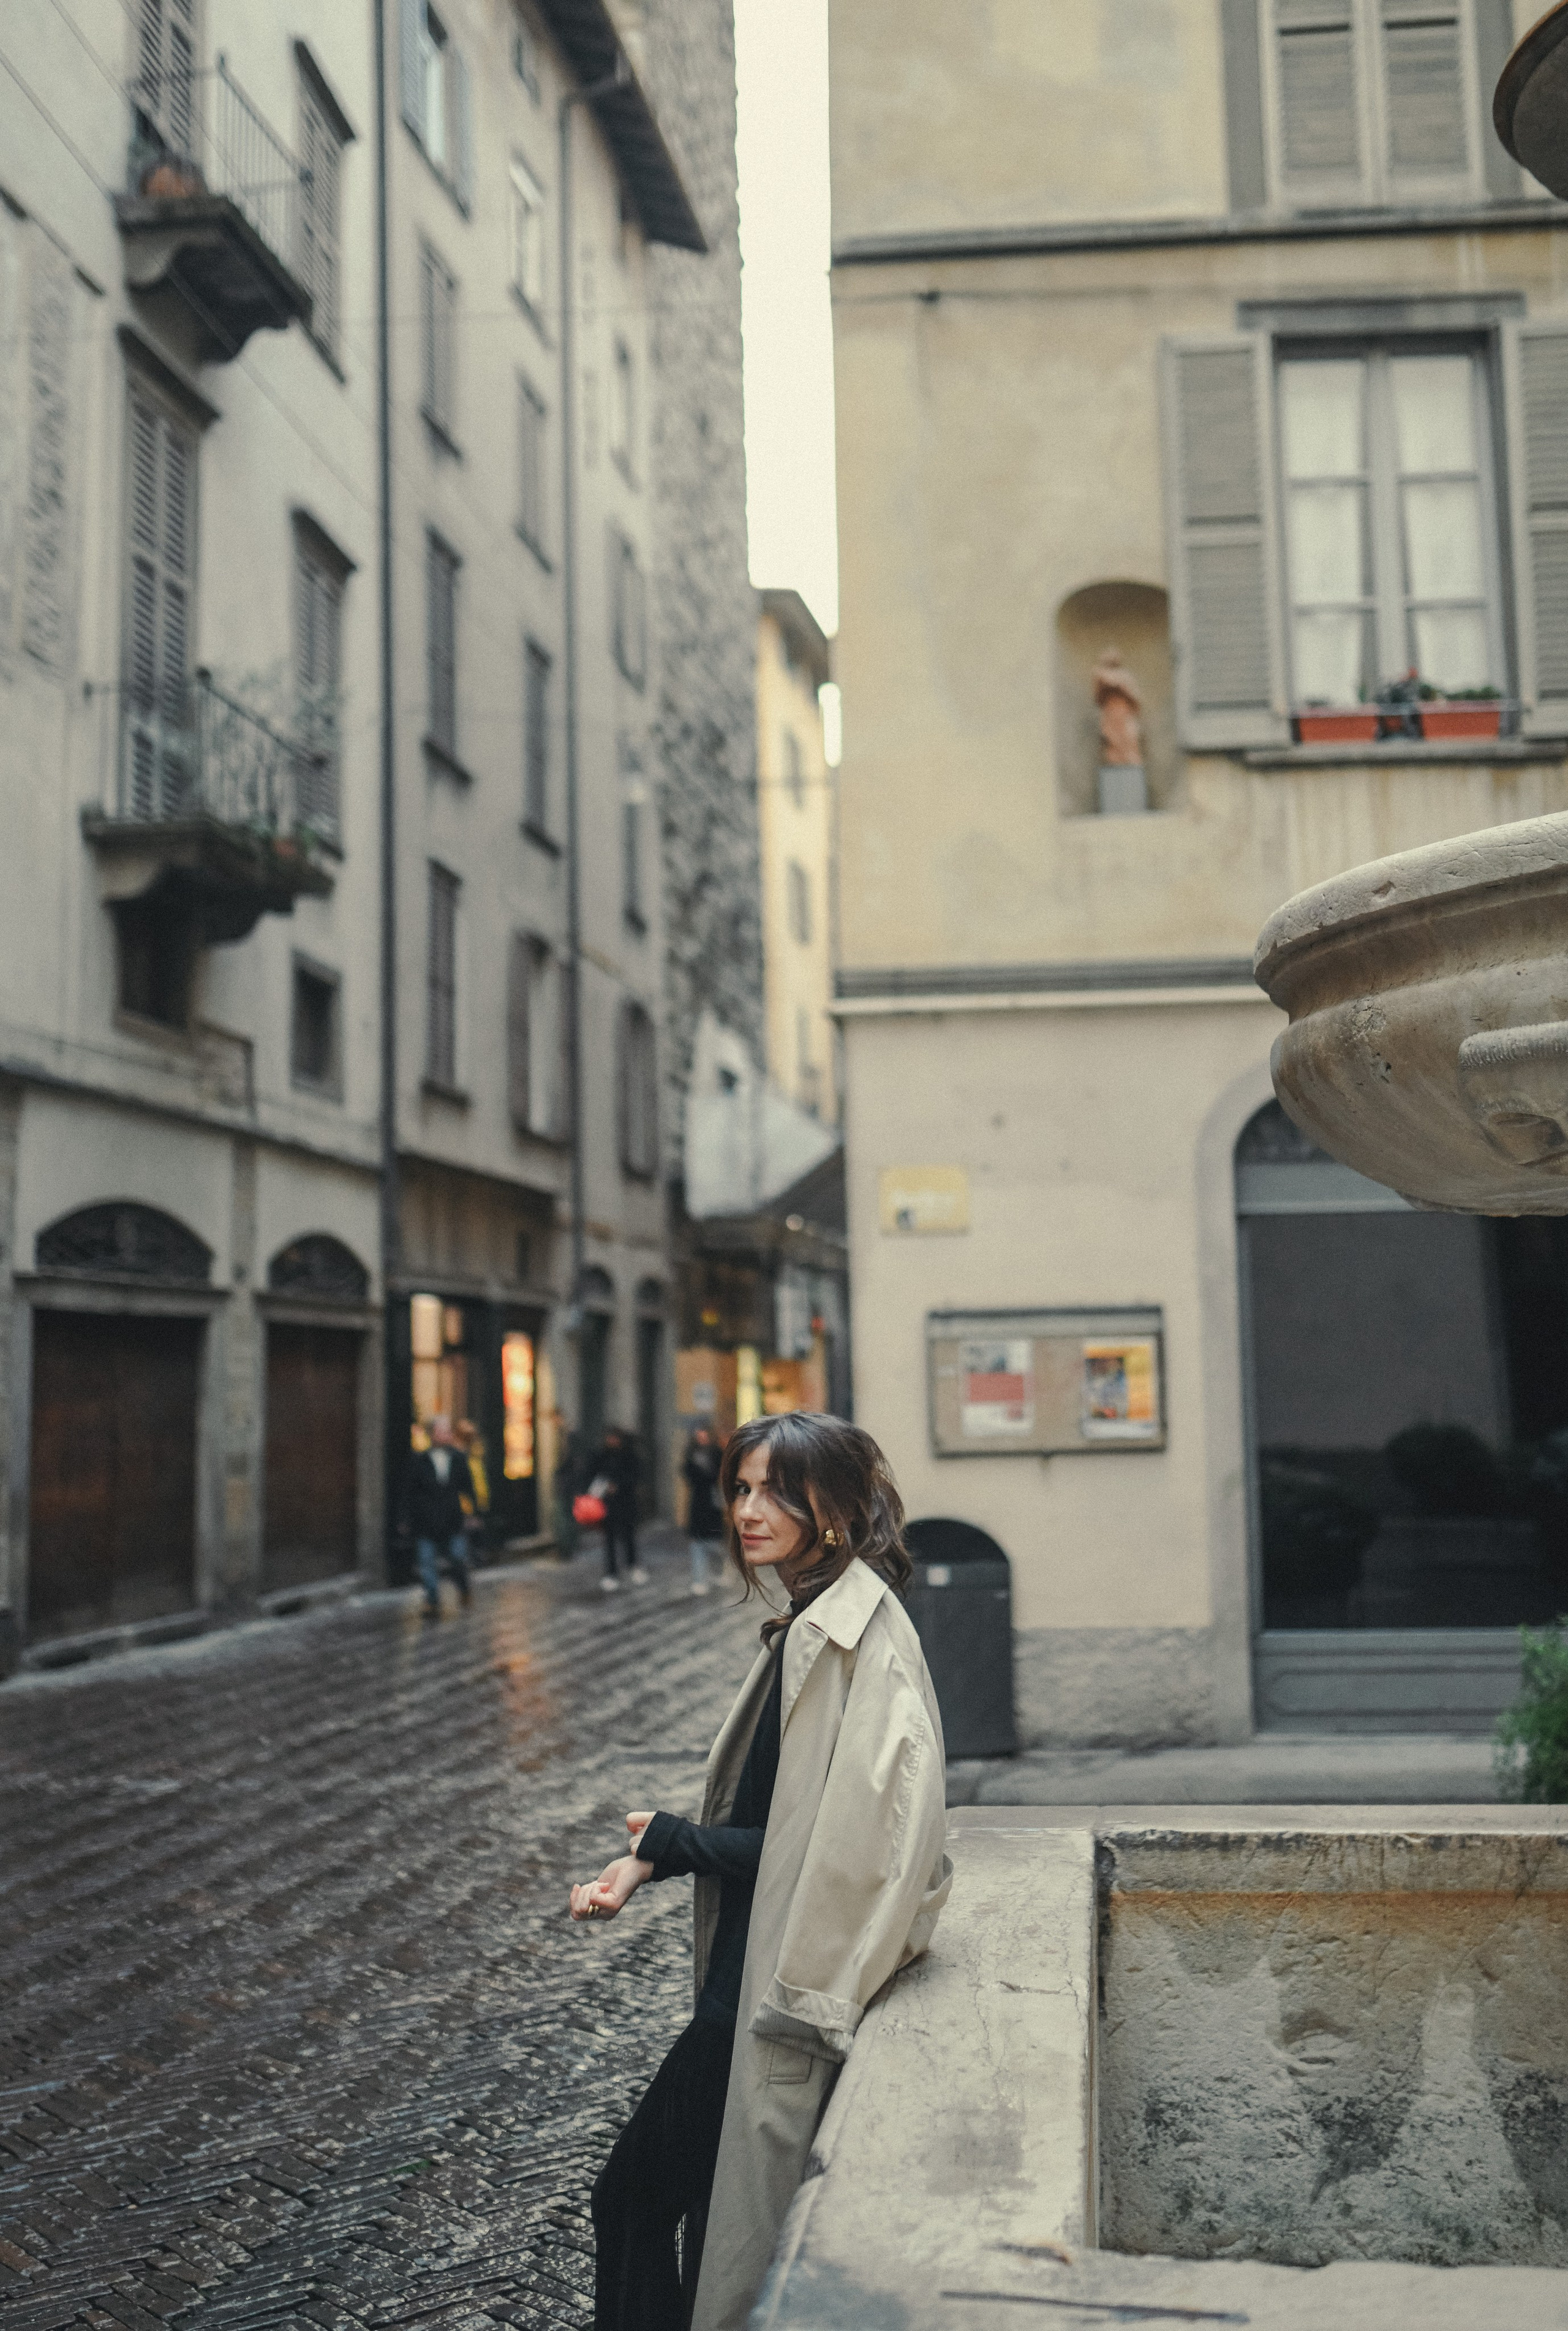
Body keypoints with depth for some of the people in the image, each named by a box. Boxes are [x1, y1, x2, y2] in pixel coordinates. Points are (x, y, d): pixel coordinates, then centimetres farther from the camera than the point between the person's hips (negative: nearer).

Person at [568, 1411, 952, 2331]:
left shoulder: (851, 1629, -19)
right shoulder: (817, 1623, 11)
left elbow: (831, 1839, -22)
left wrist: (667, 1844, -12)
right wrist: (651, 1861, 2)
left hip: (785, 1978, -9)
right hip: (768, 1965, 9)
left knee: (641, 2193, 1)